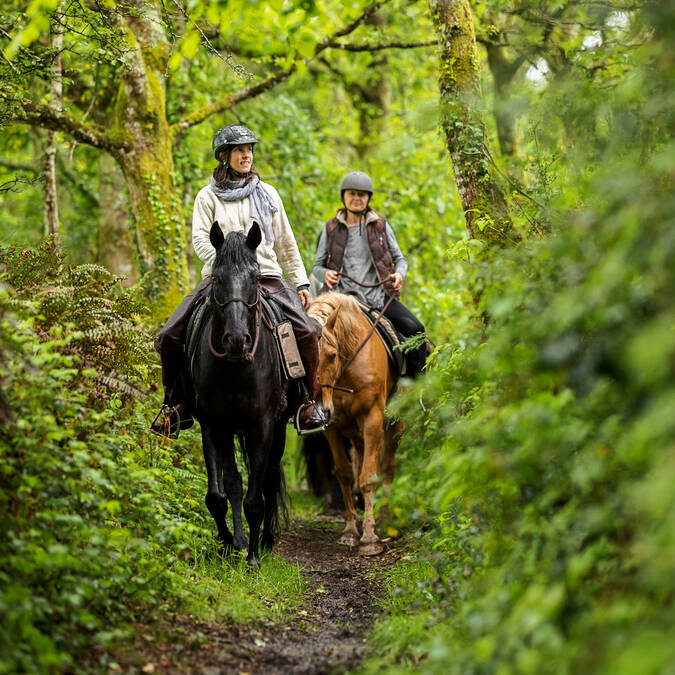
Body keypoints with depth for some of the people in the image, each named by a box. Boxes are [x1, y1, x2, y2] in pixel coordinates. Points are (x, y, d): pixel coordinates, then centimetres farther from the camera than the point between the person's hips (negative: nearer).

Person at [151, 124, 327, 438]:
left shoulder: (267, 194, 14)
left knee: (308, 331, -23)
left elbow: (285, 243, 18)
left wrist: (300, 282, 12)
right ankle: (176, 405, 3)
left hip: (265, 274, 0)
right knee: (170, 336, -16)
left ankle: (311, 400, -3)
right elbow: (200, 239, -4)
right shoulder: (208, 197, 8)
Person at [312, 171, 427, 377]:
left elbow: (400, 259, 16)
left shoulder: (381, 225, 12)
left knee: (415, 330, -20)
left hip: (379, 296, 1)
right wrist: (326, 273, -10)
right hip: (343, 296, -1)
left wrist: (399, 274, -8)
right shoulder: (332, 228, 11)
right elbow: (317, 266, 14)